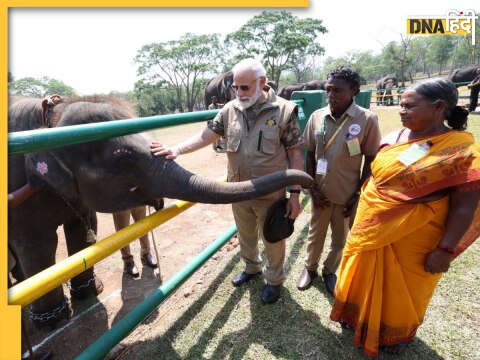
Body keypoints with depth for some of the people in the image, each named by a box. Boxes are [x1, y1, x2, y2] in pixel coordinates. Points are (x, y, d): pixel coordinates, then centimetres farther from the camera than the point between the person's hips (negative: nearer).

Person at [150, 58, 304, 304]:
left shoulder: (284, 111, -12)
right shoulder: (230, 110, -2)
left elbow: (295, 154, -10)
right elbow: (205, 136, -2)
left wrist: (295, 194, -11)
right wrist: (176, 150, -17)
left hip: (271, 194, -3)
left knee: (272, 240, 15)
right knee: (245, 236, 24)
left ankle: (274, 279, 42)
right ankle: (251, 267, 53)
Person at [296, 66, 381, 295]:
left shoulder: (367, 120, -14)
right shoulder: (317, 117, -6)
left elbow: (370, 161, -7)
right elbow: (310, 155, 2)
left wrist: (358, 194, -7)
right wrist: (312, 188, -3)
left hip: (347, 194, -1)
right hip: (321, 192, 2)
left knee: (340, 239, 18)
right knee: (315, 234, 19)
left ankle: (329, 271, 43)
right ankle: (310, 268, 43)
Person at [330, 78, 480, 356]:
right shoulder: (395, 138, 0)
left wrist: (445, 250, -16)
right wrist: (361, 215, 11)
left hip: (412, 238, -5)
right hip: (372, 229, 5)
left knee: (402, 289, 17)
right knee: (365, 278, 22)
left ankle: (397, 334, 46)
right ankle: (361, 318, 50)